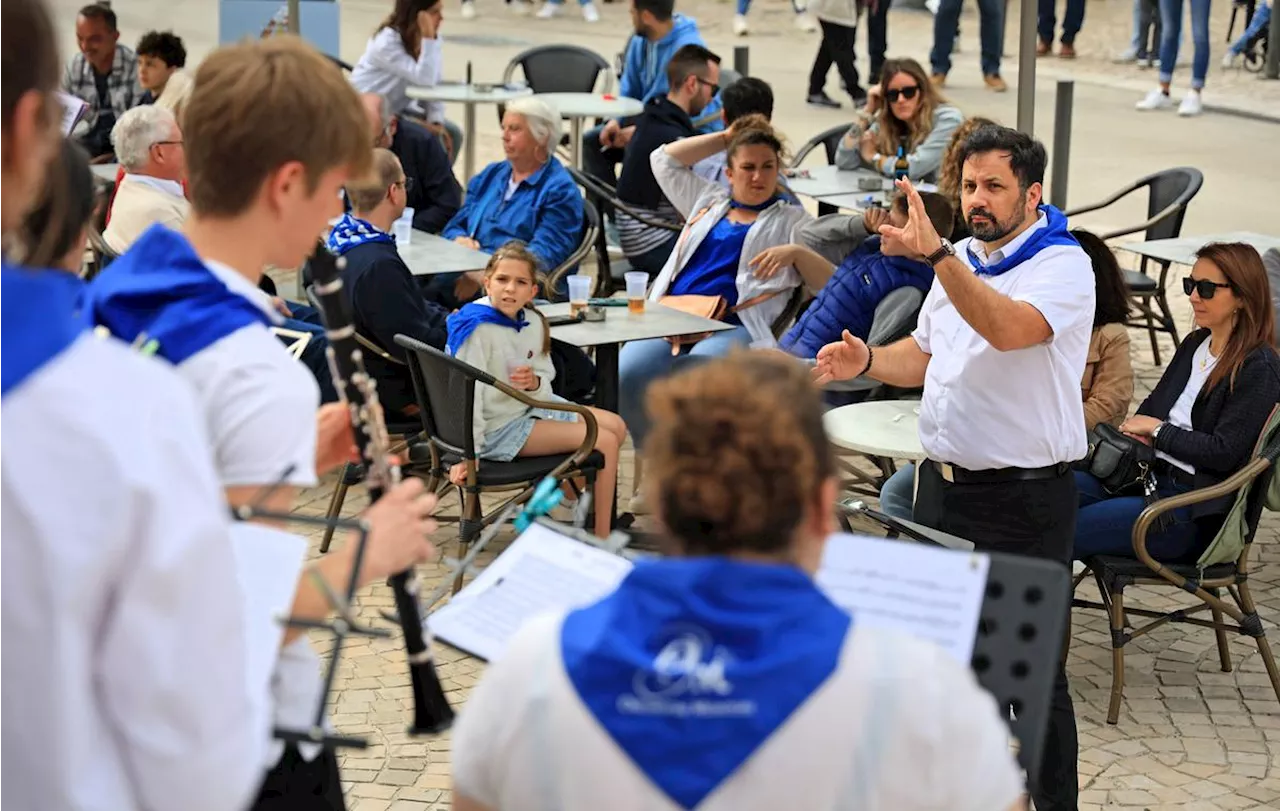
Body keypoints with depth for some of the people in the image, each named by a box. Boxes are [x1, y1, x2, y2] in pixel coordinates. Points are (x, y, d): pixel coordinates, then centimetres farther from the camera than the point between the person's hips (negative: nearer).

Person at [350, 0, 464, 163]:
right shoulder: (387, 42, -27)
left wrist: (436, 122, -20)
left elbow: (435, 85, -6)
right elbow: (424, 79, -34)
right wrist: (428, 38, -36)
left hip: (400, 109, 8)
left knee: (452, 134, -8)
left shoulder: (432, 39, -3)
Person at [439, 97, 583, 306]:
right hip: (468, 273, 7)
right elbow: (455, 226, 23)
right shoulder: (490, 175, 23)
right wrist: (460, 239, -3)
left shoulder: (560, 190, 0)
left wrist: (484, 276, -21)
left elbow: (543, 256, -12)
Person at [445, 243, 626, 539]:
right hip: (500, 427, -9)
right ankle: (602, 542, -7)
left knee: (615, 426, 14)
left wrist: (535, 383, -15)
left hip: (531, 406, 9)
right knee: (605, 442, -14)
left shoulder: (533, 322, 0)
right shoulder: (477, 328, -24)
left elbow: (547, 379, 10)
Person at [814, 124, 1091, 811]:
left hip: (1026, 498, -7)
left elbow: (1006, 328, -33)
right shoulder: (961, 262, 11)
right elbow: (924, 356, 20)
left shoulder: (1063, 266, -13)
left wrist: (935, 253, -40)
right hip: (944, 483, 8)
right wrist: (867, 361, -1)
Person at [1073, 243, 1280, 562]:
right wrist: (1136, 429, -3)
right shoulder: (1194, 344, 15)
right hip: (1151, 475, 8)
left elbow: (1225, 452, -16)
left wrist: (1158, 430, -7)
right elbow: (1154, 404, 21)